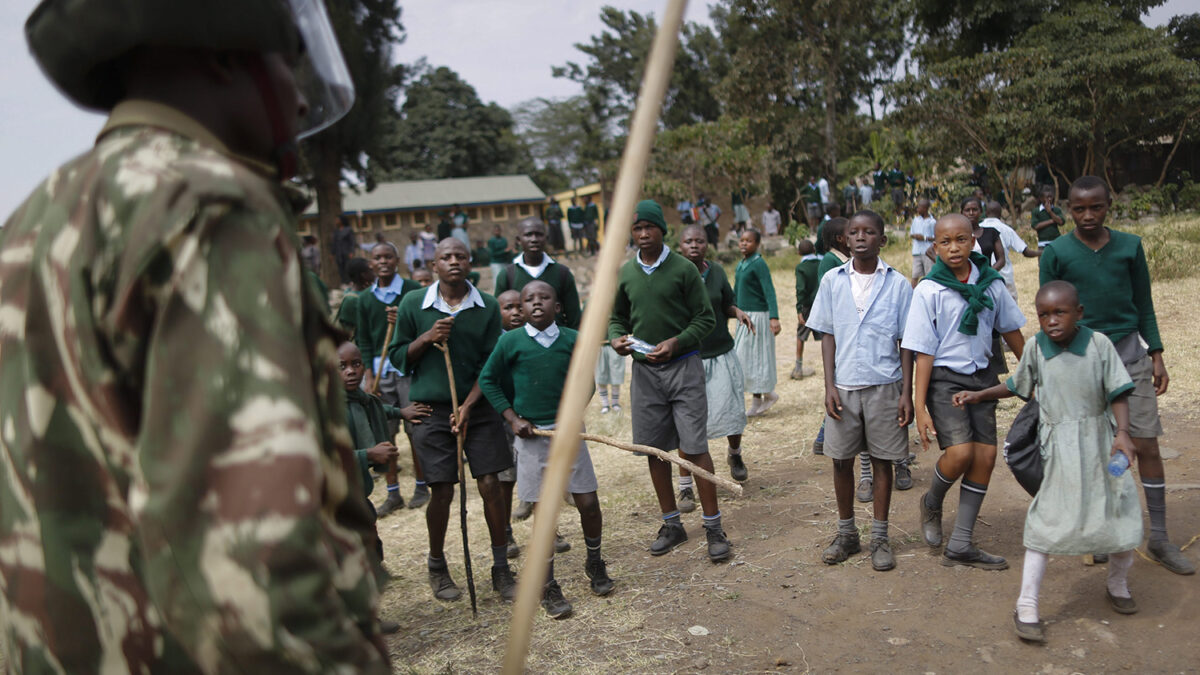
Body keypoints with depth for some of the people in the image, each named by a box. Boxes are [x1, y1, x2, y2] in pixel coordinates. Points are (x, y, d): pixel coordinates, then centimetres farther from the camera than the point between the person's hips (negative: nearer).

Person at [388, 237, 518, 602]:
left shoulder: (487, 307, 0)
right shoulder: (413, 304, -1)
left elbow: (490, 365, 0)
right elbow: (397, 357, 5)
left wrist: (468, 406, -11)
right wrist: (428, 338, -13)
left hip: (478, 407, 1)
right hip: (431, 409, -1)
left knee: (490, 485, -1)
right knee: (442, 492, 2)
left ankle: (501, 569, 14)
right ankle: (436, 567, 25)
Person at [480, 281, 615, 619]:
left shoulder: (572, 339, -1)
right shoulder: (510, 341, -5)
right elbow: (488, 380, 5)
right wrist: (512, 418, -2)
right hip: (531, 436, -1)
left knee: (588, 502, 4)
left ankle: (594, 563, 32)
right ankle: (548, 586, 18)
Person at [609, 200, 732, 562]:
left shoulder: (683, 268, -4)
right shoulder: (624, 274, 7)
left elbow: (705, 318, -3)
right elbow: (617, 317, 17)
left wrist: (676, 342, -16)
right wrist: (616, 338, -4)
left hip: (682, 366, -4)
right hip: (644, 370, 4)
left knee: (695, 447, -6)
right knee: (655, 450, 9)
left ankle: (713, 528, 5)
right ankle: (672, 524, 23)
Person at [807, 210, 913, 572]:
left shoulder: (898, 284, -1)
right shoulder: (833, 281, 3)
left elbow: (906, 342, 1)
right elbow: (828, 336, 6)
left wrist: (907, 392, -3)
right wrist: (830, 385, -2)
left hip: (884, 386, -1)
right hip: (844, 387, 2)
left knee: (883, 460, 6)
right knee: (841, 460, 8)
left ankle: (880, 538, 19)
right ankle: (846, 534, 24)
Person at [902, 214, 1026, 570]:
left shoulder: (991, 283, 1)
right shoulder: (928, 290, -11)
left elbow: (1011, 330, 15)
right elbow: (923, 353, -10)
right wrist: (920, 407, -13)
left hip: (981, 375, 5)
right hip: (943, 378, -5)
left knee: (985, 454, 1)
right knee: (960, 452, -20)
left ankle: (960, 545, 12)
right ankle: (932, 503, 15)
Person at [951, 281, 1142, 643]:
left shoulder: (1098, 343, -7)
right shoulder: (1036, 348, -2)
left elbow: (1118, 393, -7)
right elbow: (1019, 386, 15)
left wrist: (1123, 433, -19)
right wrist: (979, 395, 12)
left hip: (1099, 441, 1)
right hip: (1058, 447, 0)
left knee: (1121, 515, 8)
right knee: (1046, 522, -2)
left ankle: (1118, 585, 39)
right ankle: (1026, 607, 3)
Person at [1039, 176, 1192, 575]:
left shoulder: (1130, 246, 3)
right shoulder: (1056, 252, -4)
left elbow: (1144, 304, 10)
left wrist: (1156, 355, 6)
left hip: (1128, 352, 2)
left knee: (1147, 444, 1)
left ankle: (1159, 539, 13)